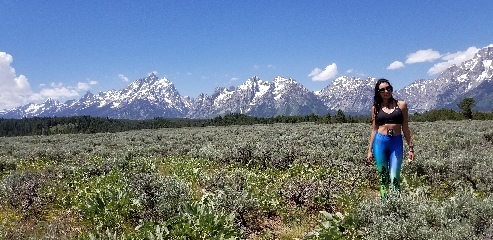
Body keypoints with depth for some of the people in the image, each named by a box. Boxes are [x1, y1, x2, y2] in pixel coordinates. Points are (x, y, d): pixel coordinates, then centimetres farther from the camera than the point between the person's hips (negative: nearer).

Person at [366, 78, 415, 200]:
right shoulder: (376, 108, 7)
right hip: (380, 142, 1)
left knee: (394, 178, -7)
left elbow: (405, 128, 7)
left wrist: (410, 147, 4)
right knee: (383, 178, 7)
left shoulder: (401, 105, 5)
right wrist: (370, 150, 7)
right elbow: (374, 130, 10)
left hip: (396, 143, -1)